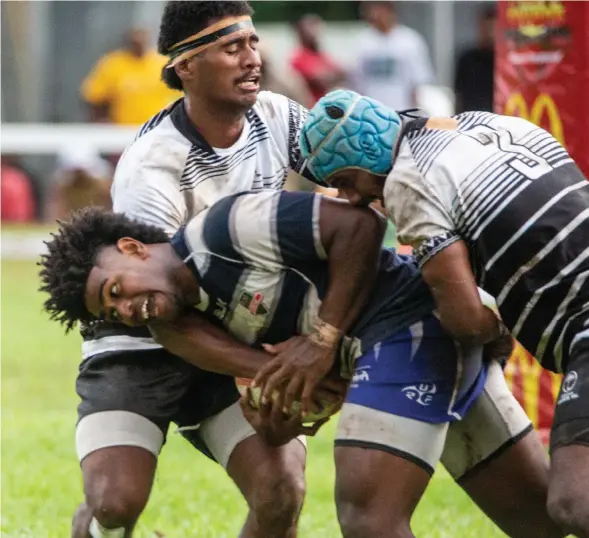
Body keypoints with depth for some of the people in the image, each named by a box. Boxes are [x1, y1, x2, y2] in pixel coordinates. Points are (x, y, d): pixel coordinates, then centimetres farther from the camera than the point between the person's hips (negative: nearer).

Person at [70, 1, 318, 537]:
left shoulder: (278, 118, -8)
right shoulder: (149, 167, -24)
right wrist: (263, 366, -37)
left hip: (236, 342, 4)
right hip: (138, 347, -4)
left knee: (282, 493, -16)